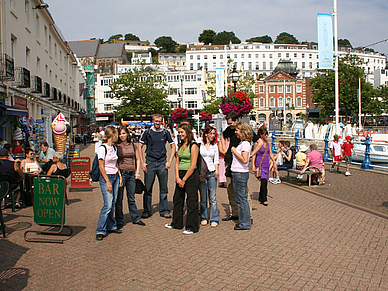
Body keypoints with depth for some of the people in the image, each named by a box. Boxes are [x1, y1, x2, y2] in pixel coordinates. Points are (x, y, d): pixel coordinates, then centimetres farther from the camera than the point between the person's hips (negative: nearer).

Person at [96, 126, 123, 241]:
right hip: (106, 177, -7)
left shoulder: (114, 148, 12)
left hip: (115, 176, 7)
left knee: (113, 203, 10)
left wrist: (119, 176, 13)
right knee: (108, 205, -11)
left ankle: (111, 226, 22)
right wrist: (108, 182, -15)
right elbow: (101, 167, -13)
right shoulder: (102, 148, -11)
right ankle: (100, 231, -3)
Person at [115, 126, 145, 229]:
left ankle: (135, 218, 23)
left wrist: (137, 172, 8)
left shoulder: (132, 145, 9)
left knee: (131, 198, 13)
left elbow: (137, 159, 17)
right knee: (119, 199, 3)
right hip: (121, 173, -3)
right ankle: (119, 220, 13)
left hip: (131, 174, 3)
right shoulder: (116, 146, -2)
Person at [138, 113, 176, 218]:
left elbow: (173, 146, 9)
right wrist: (142, 162, -1)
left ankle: (164, 210, 16)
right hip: (150, 163, 0)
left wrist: (169, 161, 0)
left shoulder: (166, 133, 5)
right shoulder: (147, 133, 3)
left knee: (164, 188, 5)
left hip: (162, 163, 1)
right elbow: (140, 147, 7)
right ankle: (147, 211, 14)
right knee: (148, 188, 3)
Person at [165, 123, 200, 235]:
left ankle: (192, 227, 9)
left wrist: (184, 179, -13)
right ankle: (176, 223, 32)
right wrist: (177, 177, -1)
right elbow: (177, 161, 11)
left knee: (191, 202, -2)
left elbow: (193, 165, -16)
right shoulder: (180, 145, 11)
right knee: (177, 199, 17)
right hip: (181, 175, 8)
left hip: (191, 175, -8)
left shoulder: (193, 145, -12)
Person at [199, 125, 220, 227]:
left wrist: (216, 170, -1)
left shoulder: (215, 146, 12)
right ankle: (204, 218, 17)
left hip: (212, 173, 2)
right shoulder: (199, 145, 2)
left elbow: (216, 160, 14)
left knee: (213, 198, -2)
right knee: (203, 198, 5)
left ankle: (214, 219, 4)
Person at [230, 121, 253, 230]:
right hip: (238, 173, 10)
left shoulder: (245, 144, -14)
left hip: (240, 174, -10)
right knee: (242, 199, 16)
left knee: (241, 199, -3)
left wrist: (234, 151, -14)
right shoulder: (242, 143, 14)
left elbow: (244, 160, -23)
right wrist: (234, 151, 8)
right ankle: (245, 221, 25)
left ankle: (245, 223, 6)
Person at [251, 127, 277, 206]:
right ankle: (264, 199, -9)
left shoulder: (268, 143, 10)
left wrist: (274, 162, 13)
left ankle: (261, 198, 21)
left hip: (266, 165, 6)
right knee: (263, 181, -15)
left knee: (265, 182, 9)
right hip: (260, 164, -6)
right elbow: (254, 155, -6)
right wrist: (253, 165, -11)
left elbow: (270, 153, 19)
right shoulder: (257, 143, -7)